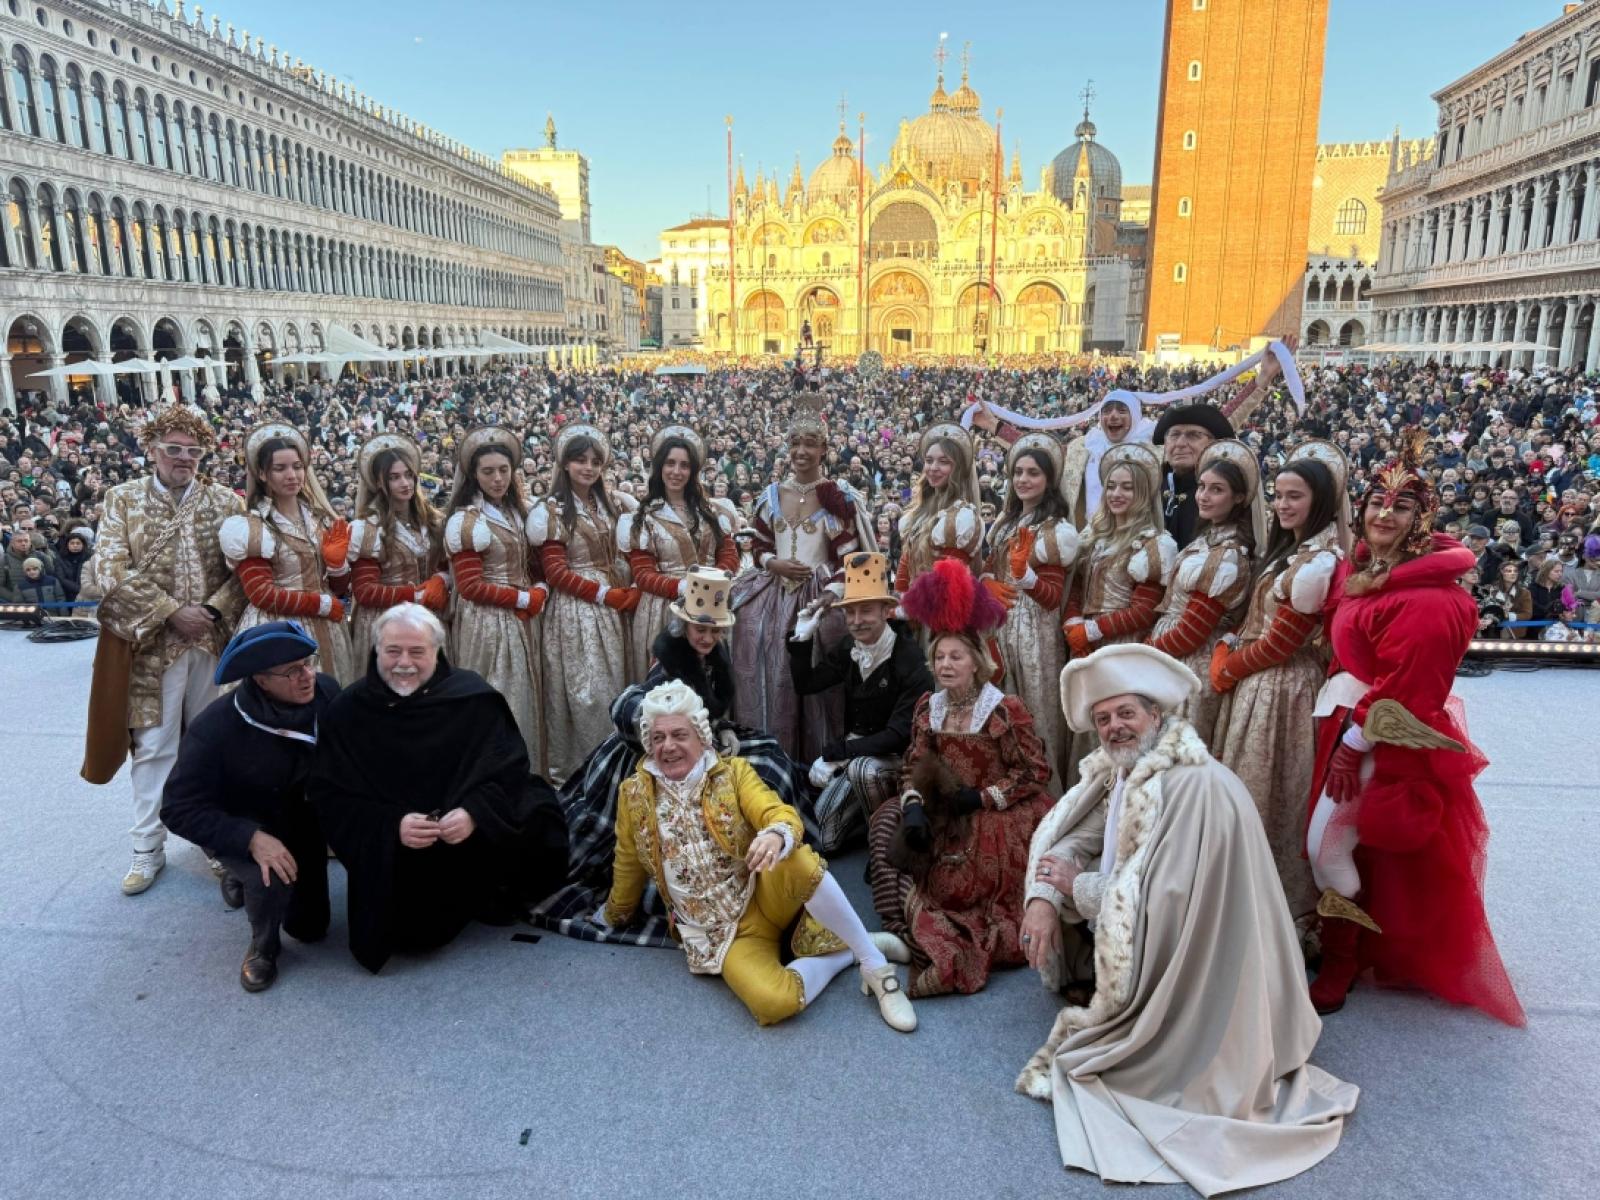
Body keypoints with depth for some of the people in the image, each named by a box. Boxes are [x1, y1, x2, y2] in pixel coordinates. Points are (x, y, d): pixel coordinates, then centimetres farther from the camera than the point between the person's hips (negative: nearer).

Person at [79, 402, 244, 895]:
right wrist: (171, 612, -15)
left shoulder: (225, 501, 3)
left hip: (215, 641, 1)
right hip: (150, 643, -1)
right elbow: (109, 572, -9)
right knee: (153, 747, 6)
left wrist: (214, 610, -15)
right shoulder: (123, 499, 0)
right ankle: (148, 849, 19)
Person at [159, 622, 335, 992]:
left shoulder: (326, 691, -25)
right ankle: (263, 948, -1)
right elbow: (179, 809, -28)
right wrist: (251, 839, -40)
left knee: (310, 927, 15)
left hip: (303, 823, 4)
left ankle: (242, 878, 44)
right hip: (242, 829, -4)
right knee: (271, 877, -36)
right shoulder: (215, 728, -34)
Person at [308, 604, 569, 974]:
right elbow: (329, 794, -8)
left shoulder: (473, 696, -9)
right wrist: (392, 825, -25)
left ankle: (491, 899, 10)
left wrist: (475, 813, -29)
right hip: (390, 851, 0)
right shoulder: (348, 710, -6)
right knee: (411, 932, -16)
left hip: (476, 833, 1)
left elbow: (509, 769, -10)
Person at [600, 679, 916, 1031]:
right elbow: (628, 868, 16)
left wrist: (776, 835, -40)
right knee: (773, 1002, -32)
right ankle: (849, 951, -4)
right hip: (721, 932, 0)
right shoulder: (634, 793, 1)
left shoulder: (733, 772, -1)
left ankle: (875, 964, -18)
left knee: (800, 862, -37)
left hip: (764, 897, 0)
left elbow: (781, 814, -17)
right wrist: (614, 916, 28)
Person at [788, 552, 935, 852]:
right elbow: (804, 686, 2)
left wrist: (839, 751, -32)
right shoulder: (846, 648, -4)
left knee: (862, 768, -38)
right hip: (856, 745, 6)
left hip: (899, 754, -6)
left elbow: (902, 732, -28)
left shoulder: (911, 659, -24)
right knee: (826, 840, 1)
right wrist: (802, 639, -12)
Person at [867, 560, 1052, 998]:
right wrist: (914, 808, -21)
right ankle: (908, 931, -13)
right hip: (943, 815, 5)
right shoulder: (928, 707, 3)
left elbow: (1036, 772, -11)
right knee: (888, 822, -15)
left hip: (995, 818, -5)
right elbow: (914, 769, 0)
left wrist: (982, 797, -17)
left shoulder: (1006, 709, -12)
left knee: (962, 885, -26)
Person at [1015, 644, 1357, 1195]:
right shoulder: (1119, 769, 0)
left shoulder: (1194, 786, -30)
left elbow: (1158, 898, -33)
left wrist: (1076, 886, -18)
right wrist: (1043, 898, -21)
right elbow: (1069, 837, -2)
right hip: (1156, 952, 8)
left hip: (1197, 978, -8)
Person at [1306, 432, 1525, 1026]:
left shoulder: (1429, 594, -20)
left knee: (1328, 840, -5)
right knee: (1344, 843, 15)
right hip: (1348, 722, 8)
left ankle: (1337, 967, 13)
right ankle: (1355, 953, 31)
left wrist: (1352, 742, -18)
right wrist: (1340, 729, 7)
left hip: (1389, 737, -8)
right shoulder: (1357, 567, 6)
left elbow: (1403, 684, -21)